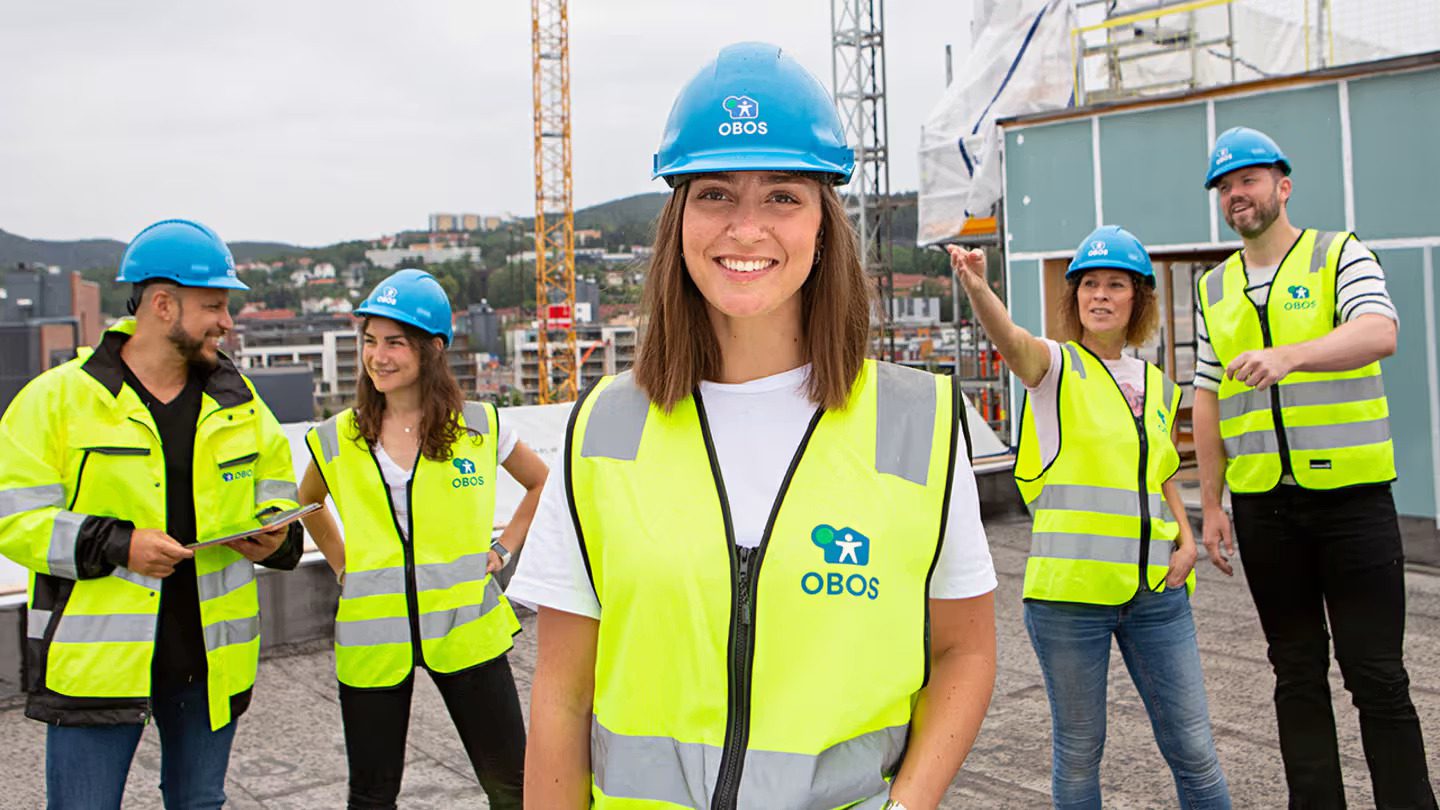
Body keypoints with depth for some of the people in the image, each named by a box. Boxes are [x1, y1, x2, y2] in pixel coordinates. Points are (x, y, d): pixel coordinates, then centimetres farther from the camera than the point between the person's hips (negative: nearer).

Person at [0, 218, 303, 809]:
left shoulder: (236, 399, 6)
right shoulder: (61, 396, -7)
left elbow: (276, 481, 18)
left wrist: (276, 531, -4)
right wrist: (116, 545, -20)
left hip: (209, 655, 4)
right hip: (95, 655, -4)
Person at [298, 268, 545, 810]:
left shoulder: (479, 427, -2)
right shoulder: (337, 440, 2)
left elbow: (542, 484, 13)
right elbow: (308, 502, 23)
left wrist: (503, 550, 4)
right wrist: (341, 565, 10)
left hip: (464, 629, -1)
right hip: (372, 638, 2)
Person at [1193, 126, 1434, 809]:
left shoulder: (1341, 254, 0)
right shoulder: (1213, 288, 12)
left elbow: (1380, 333, -20)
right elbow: (1207, 396, 11)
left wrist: (1287, 355, -37)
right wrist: (1211, 504, 7)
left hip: (1352, 496, -4)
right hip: (1262, 506, 4)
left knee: (1376, 674, 0)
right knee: (1297, 673, 10)